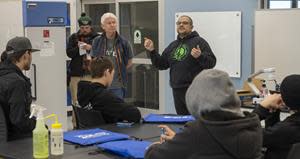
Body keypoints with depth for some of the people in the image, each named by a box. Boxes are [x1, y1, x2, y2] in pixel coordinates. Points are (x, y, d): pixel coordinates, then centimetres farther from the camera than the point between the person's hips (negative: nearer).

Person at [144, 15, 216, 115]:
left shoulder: (199, 41, -1)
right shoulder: (173, 45, 18)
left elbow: (211, 62, -10)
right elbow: (161, 64, 18)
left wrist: (200, 57, -28)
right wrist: (152, 51, 6)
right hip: (177, 90, 6)